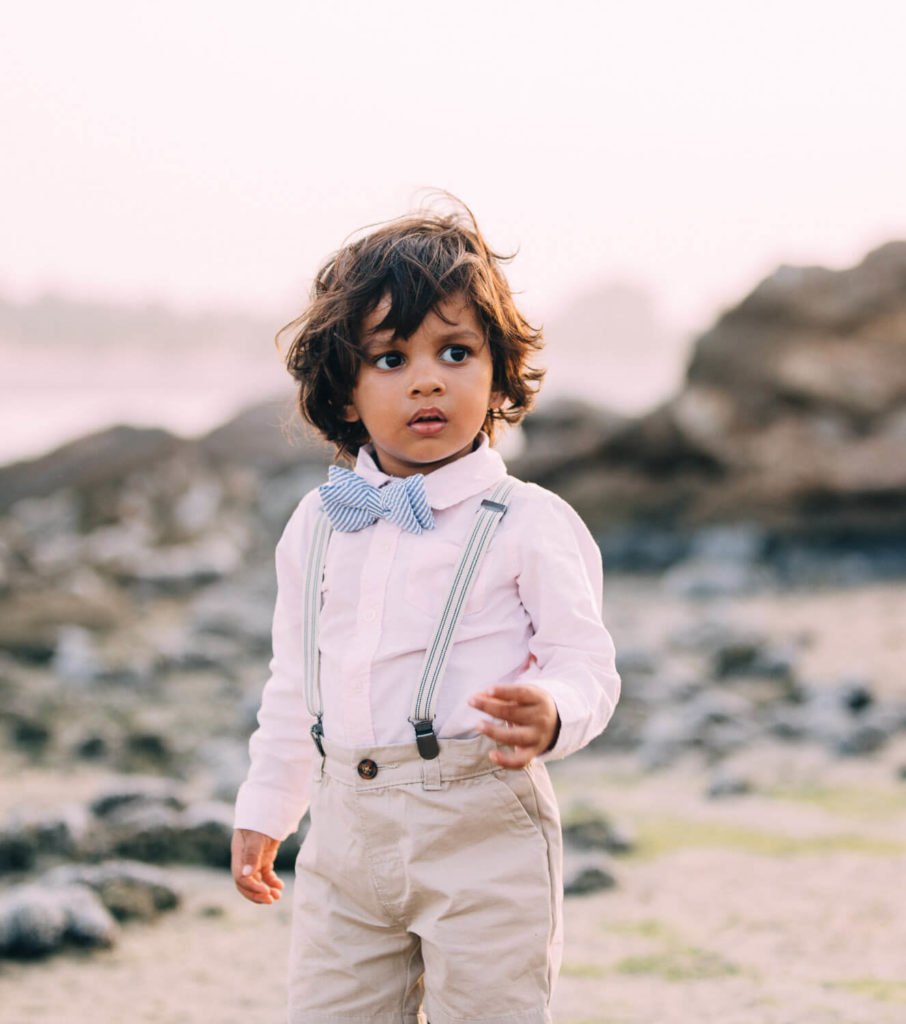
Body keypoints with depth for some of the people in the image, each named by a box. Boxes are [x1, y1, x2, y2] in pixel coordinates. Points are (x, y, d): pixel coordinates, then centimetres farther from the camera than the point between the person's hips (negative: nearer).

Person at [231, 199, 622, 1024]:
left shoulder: (530, 524, -5)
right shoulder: (318, 524, 11)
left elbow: (588, 665, -7)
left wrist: (552, 717, -29)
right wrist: (265, 810, 22)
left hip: (482, 832, -5)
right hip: (347, 828, 5)